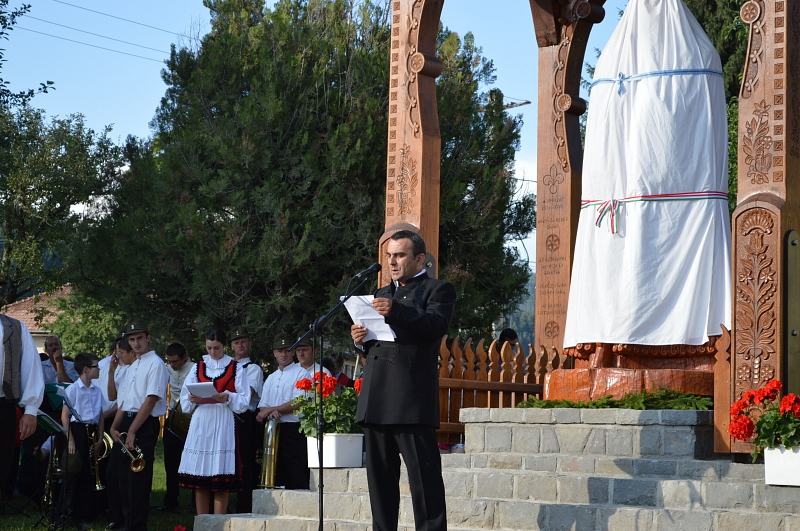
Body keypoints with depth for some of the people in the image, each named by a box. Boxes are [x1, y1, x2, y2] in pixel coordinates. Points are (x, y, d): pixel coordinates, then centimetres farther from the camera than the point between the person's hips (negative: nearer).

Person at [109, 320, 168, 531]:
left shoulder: (155, 364, -9)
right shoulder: (133, 367, 18)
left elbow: (151, 400, -16)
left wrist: (132, 431, -17)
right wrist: (115, 427, 3)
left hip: (145, 425, -8)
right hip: (127, 423, 8)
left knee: (138, 480, -6)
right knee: (124, 478, 9)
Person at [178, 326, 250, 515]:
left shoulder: (235, 368, 6)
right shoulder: (198, 367, 14)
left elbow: (244, 401, 2)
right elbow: (184, 398, 12)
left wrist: (228, 398, -16)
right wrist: (192, 399, -10)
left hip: (223, 424, -3)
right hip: (200, 423, 3)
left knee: (221, 478, -5)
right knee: (199, 480, 1)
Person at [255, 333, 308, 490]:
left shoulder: (300, 373, 1)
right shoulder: (271, 378, 21)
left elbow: (298, 403, -10)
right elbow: (263, 407, 14)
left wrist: (271, 409, -6)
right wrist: (270, 413, -11)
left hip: (294, 430, -6)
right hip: (274, 430, 7)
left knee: (298, 477, -11)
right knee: (279, 476, 7)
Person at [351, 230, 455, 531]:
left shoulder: (438, 290, 6)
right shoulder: (382, 294, 26)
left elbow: (437, 325, -14)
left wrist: (396, 311, -26)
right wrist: (361, 341, 4)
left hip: (412, 401, -7)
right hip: (376, 402, 7)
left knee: (424, 477, -8)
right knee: (380, 478, 9)